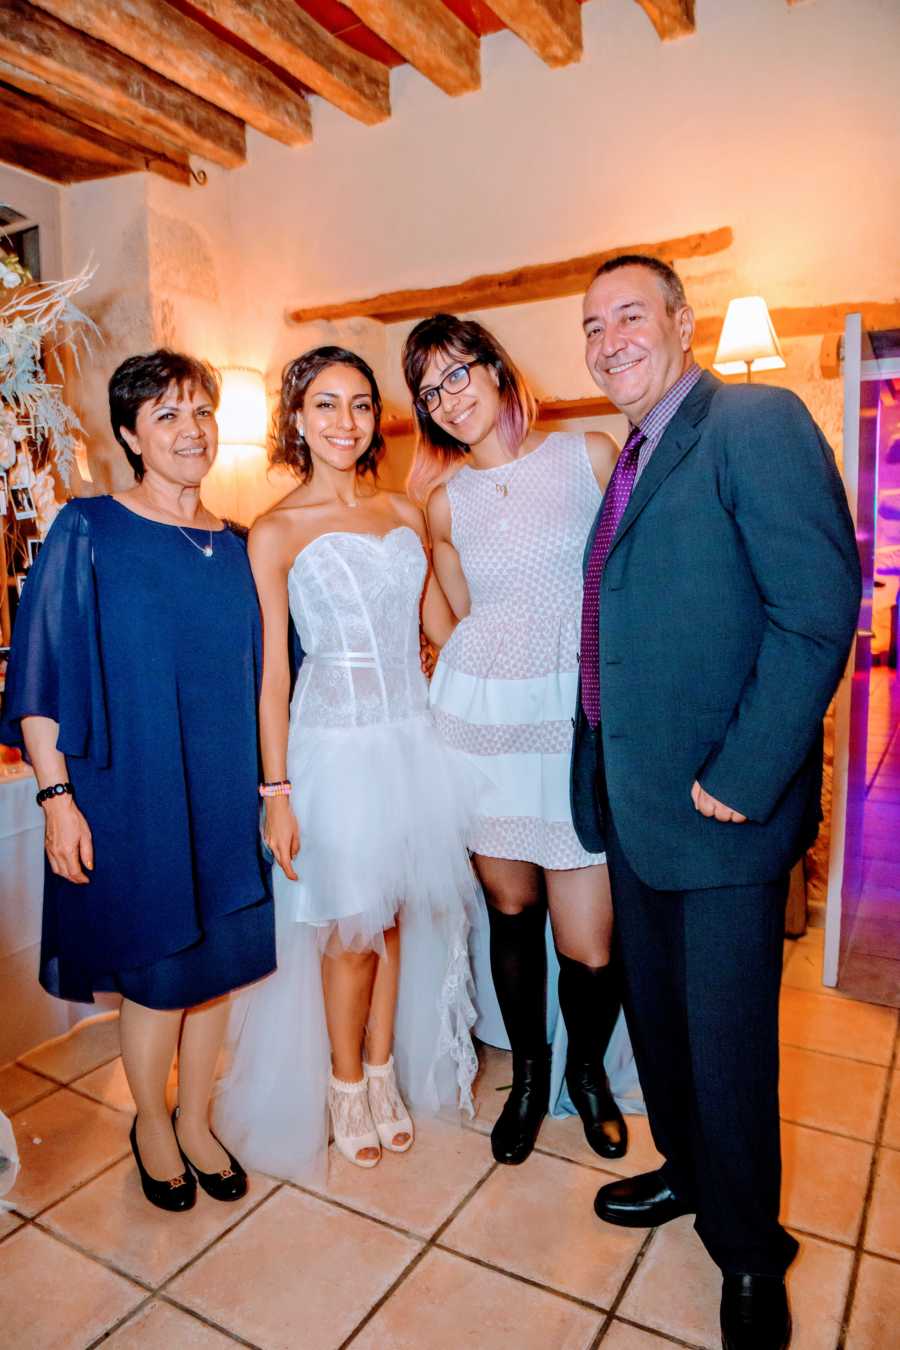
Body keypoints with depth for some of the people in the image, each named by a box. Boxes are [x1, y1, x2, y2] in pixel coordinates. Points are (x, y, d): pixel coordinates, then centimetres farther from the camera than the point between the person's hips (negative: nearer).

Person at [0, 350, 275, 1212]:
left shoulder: (233, 548, 7)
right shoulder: (87, 533, -6)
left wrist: (268, 787, 10)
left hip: (222, 794, 4)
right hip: (128, 794, -4)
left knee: (217, 960, 13)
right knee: (156, 974, 7)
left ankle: (194, 1121, 36)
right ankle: (151, 1126, 35)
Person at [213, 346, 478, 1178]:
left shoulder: (405, 515, 7)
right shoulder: (275, 533, -5)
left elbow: (444, 627, 14)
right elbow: (272, 673, -6)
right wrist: (277, 791, -8)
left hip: (415, 735, 4)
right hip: (336, 744, -4)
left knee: (396, 916, 15)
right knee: (350, 926, 8)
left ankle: (385, 1071, 37)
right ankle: (344, 1085, 33)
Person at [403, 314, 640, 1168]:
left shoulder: (592, 455, 1)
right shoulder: (445, 503, 8)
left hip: (582, 719, -2)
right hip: (483, 714, 2)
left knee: (590, 943, -3)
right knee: (510, 910, 10)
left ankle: (586, 1068, 30)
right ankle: (528, 1073, 36)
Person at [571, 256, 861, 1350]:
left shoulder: (758, 422, -12)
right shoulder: (629, 463, 15)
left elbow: (817, 611, -21)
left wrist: (740, 779, -21)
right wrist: (600, 776, 11)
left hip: (721, 808, -8)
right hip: (633, 803, 8)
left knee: (726, 1041, 8)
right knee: (655, 1012, 23)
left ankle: (749, 1256, 35)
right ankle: (688, 1172, 49)